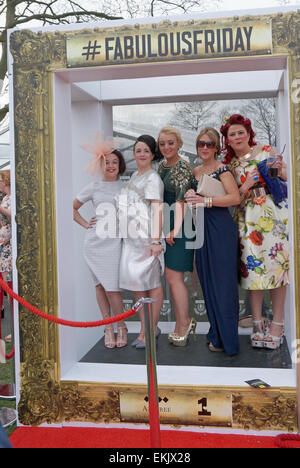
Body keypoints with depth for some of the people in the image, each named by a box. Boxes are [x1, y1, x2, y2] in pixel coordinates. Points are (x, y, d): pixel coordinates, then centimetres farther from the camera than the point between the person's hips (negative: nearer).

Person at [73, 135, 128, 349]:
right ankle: (108, 327, 16)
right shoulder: (94, 187, 9)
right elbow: (73, 207, 18)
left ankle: (121, 326, 10)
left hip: (115, 241, -1)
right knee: (101, 285, 4)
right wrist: (85, 224, 7)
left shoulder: (125, 187, 7)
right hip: (95, 241, 2)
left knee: (112, 287, -7)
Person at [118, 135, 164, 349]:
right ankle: (146, 328, 20)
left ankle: (151, 329, 8)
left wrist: (155, 240, -24)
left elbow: (157, 210, -16)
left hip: (147, 238, -9)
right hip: (131, 237, 9)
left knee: (152, 283, -1)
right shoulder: (135, 176, 19)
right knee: (136, 284, 10)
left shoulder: (153, 178, -7)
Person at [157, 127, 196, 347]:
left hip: (179, 226, -9)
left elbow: (182, 200, -19)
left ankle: (184, 325, 7)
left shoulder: (182, 168, -11)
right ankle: (184, 322, 23)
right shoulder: (162, 166, 15)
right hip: (164, 225, 9)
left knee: (174, 277, -6)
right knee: (172, 277, 12)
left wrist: (176, 229, -26)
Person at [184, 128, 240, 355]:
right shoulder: (195, 171, 15)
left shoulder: (222, 169, -6)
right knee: (208, 282, 9)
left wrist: (205, 200, -23)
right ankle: (216, 334, 20)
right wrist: (190, 196, 2)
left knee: (223, 282, -5)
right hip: (202, 229, 7)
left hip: (221, 230, -7)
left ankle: (227, 339, 4)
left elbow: (235, 197, -18)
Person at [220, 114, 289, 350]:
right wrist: (247, 186, -10)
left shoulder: (265, 151, 7)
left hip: (273, 214, -2)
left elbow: (288, 176, 8)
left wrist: (279, 169, -14)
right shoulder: (229, 165, 14)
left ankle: (277, 323, 3)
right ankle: (258, 323, 7)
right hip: (248, 219, 2)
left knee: (277, 264, -5)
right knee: (253, 266, -2)